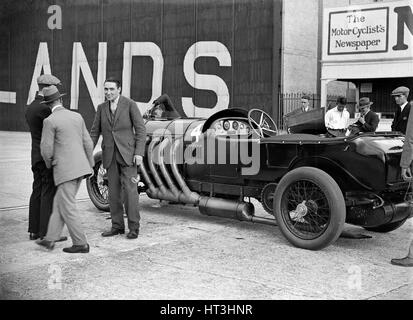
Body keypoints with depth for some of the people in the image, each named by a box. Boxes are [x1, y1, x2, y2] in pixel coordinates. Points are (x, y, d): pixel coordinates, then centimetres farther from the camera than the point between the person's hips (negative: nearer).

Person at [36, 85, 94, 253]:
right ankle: (50, 239, 17)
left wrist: (49, 163, 12)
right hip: (80, 167, 7)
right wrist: (90, 165, 19)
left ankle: (81, 244, 4)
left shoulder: (50, 121, -10)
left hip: (65, 169, -7)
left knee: (68, 208, 2)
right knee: (59, 203, 15)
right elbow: (88, 143, 10)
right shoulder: (77, 116, 9)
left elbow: (46, 149, -9)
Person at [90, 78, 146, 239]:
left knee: (130, 190, -8)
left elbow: (141, 129, -7)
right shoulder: (102, 108, 9)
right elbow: (95, 132, 10)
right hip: (110, 155, 5)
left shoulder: (130, 104, -5)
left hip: (127, 153, -4)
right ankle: (117, 226, 15)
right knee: (114, 191, 6)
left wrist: (139, 153, -16)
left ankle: (133, 227, 0)